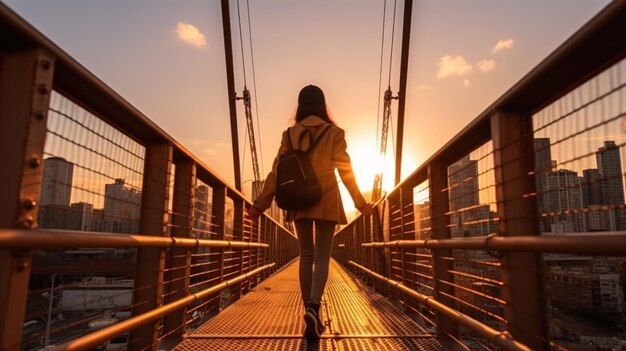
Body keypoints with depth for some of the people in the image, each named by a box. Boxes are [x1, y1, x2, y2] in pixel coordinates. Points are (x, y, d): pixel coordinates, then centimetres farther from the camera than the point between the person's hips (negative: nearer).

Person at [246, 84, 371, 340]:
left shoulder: (290, 134, 3)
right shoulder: (334, 133, -1)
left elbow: (277, 172, 0)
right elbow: (345, 171, -2)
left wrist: (260, 204, 5)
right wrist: (360, 203, 8)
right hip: (326, 201, -2)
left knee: (306, 256, 12)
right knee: (322, 256, 2)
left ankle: (310, 312, 15)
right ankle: (313, 307, -20)